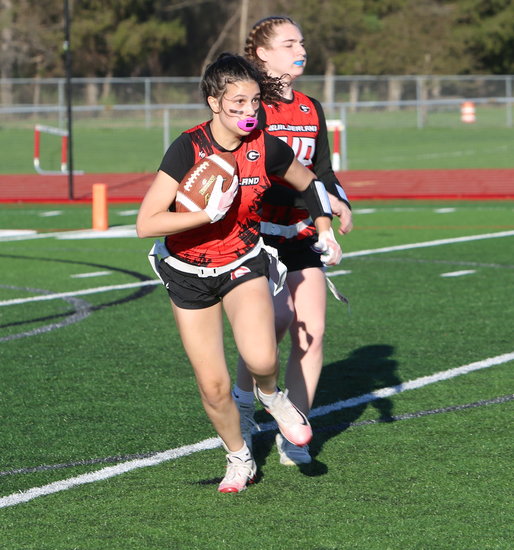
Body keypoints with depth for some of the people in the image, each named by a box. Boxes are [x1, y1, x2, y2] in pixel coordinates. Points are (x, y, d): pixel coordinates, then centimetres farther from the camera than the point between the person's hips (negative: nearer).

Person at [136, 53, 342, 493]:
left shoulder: (267, 148, -12)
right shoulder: (188, 148, -21)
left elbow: (309, 183, 11)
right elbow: (146, 224, -26)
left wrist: (324, 228, 4)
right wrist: (210, 213, -32)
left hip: (244, 263, 1)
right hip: (188, 271, -1)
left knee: (261, 359, -27)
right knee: (214, 386, 0)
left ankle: (271, 395, 9)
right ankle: (239, 459, 28)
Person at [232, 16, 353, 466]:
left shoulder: (311, 110, 13)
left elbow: (322, 172, 15)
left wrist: (339, 203, -6)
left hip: (300, 236, 6)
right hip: (256, 232, -6)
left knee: (312, 332, -2)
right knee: (275, 320, -20)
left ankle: (293, 436, 9)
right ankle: (243, 400, 8)